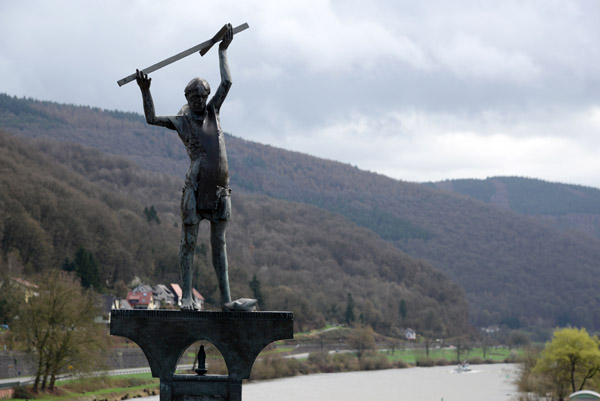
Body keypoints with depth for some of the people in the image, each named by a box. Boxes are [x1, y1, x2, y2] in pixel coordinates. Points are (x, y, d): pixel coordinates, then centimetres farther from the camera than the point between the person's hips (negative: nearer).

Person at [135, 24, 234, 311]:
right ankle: (186, 296, 2)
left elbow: (226, 83, 15)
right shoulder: (181, 121, 5)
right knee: (188, 242, -1)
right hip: (196, 187, -4)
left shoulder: (212, 112, 15)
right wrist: (145, 92, -16)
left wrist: (223, 51, 20)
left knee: (219, 243, 7)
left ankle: (225, 299, 8)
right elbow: (152, 119, -4)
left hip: (220, 188, 4)